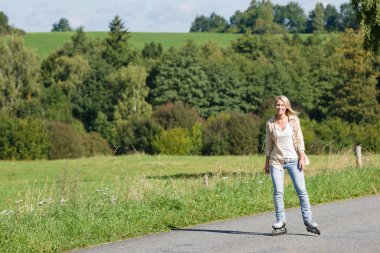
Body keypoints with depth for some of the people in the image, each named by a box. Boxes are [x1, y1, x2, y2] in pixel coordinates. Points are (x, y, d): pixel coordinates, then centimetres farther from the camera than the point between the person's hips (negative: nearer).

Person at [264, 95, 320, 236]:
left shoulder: (294, 120, 2)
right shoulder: (270, 123, 5)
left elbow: (299, 140, 1)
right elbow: (268, 144, 11)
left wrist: (302, 158, -6)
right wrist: (267, 162, 11)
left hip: (293, 159, -1)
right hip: (276, 160, 1)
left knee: (301, 190, -5)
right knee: (278, 192, -5)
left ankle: (308, 222, -1)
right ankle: (280, 224, 0)